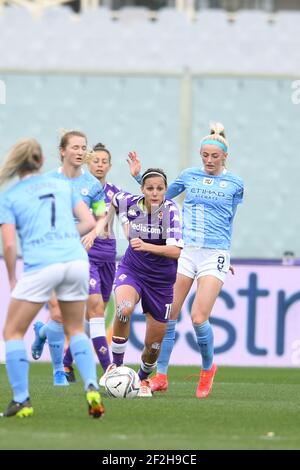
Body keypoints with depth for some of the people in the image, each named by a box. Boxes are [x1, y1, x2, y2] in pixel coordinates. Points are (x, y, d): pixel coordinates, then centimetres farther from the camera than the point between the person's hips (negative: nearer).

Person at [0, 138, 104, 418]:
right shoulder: (62, 186, 17)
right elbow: (88, 222, 11)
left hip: (40, 266, -4)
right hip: (76, 261, 4)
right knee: (75, 330, 21)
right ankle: (92, 388, 1)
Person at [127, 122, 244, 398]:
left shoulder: (235, 184, 4)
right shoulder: (189, 176, 8)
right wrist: (140, 176, 11)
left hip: (215, 254, -3)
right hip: (184, 250, 3)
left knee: (199, 318, -13)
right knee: (167, 315, -2)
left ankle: (208, 368, 12)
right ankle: (160, 377, 7)